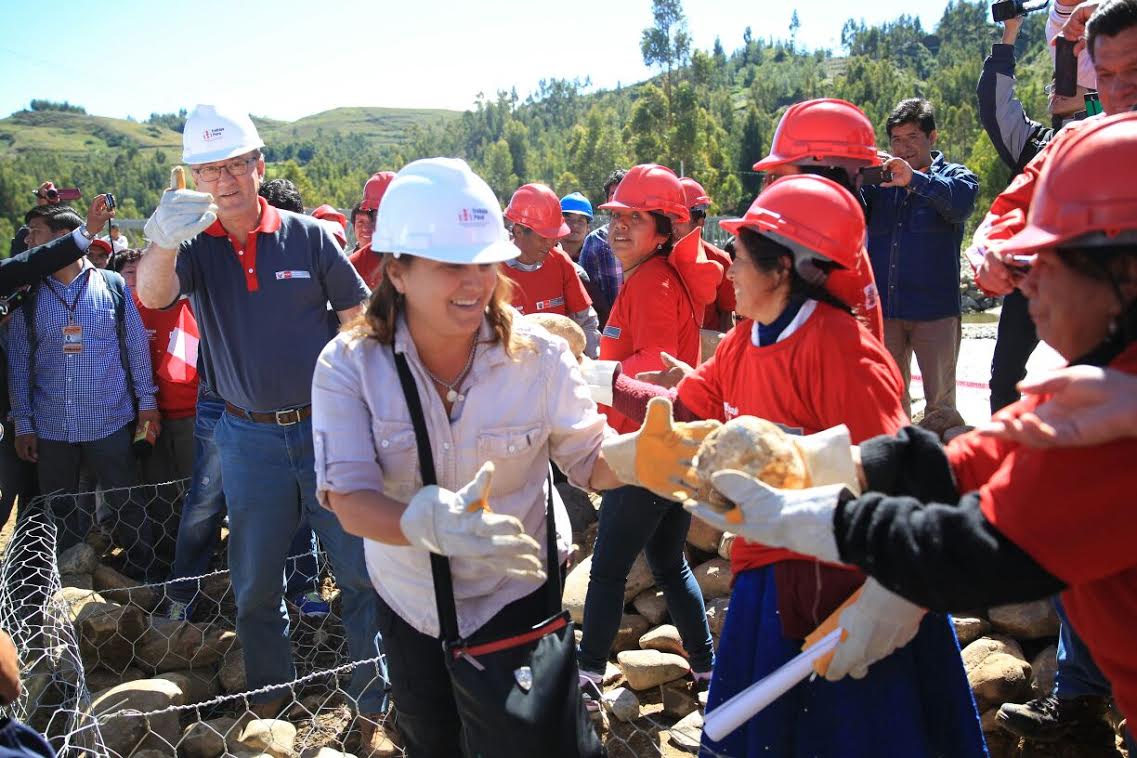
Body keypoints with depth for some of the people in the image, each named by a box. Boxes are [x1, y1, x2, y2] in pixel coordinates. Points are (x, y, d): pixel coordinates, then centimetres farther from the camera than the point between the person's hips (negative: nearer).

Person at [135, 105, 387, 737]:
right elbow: (152, 296, -20)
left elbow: (360, 322, 1)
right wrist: (164, 239, -42)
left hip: (327, 429, -1)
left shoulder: (308, 236, -2)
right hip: (249, 437, 2)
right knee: (256, 581, 14)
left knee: (363, 571, 4)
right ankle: (268, 696, 35)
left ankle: (376, 702, 20)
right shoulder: (196, 246, 0)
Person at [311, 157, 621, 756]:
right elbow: (349, 498, -26)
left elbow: (589, 460, -14)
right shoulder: (349, 364, -19)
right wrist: (424, 523, -47)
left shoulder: (537, 354, -19)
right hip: (408, 601, 2)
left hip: (517, 595, -1)